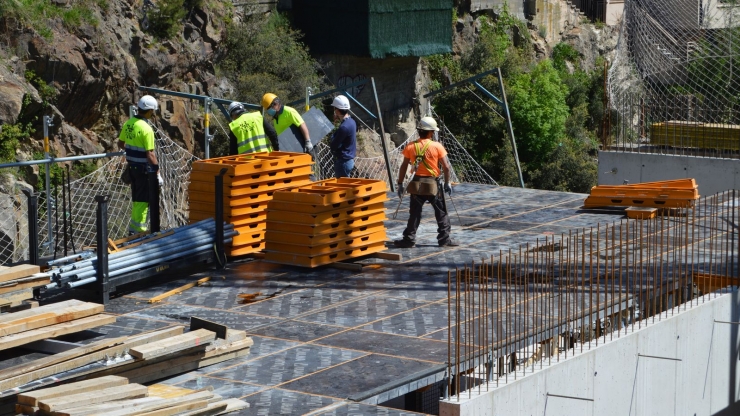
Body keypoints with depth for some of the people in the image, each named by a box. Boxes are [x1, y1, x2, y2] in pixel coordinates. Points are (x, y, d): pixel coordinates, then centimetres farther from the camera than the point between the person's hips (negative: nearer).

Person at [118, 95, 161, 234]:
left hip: (132, 166, 8)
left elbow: (120, 144, 14)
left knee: (137, 198, 18)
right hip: (144, 168, -8)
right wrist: (158, 173, -17)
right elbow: (150, 154, -22)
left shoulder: (128, 123, 2)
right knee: (143, 199, 2)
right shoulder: (146, 129, -21)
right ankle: (139, 228, 6)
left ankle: (134, 226, 26)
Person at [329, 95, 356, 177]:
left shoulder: (344, 127, -24)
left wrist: (332, 137, 1)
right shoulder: (351, 121, 6)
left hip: (343, 161, -10)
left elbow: (333, 146, -20)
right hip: (349, 159, 10)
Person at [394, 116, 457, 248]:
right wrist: (447, 183, 4)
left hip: (417, 184, 2)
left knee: (414, 213, 9)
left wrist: (400, 184, 8)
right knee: (441, 213, 11)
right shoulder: (437, 146, -9)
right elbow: (447, 167, -8)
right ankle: (444, 238, 13)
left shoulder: (411, 147, -2)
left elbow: (403, 167, 0)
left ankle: (409, 239, 9)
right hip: (433, 184, -2)